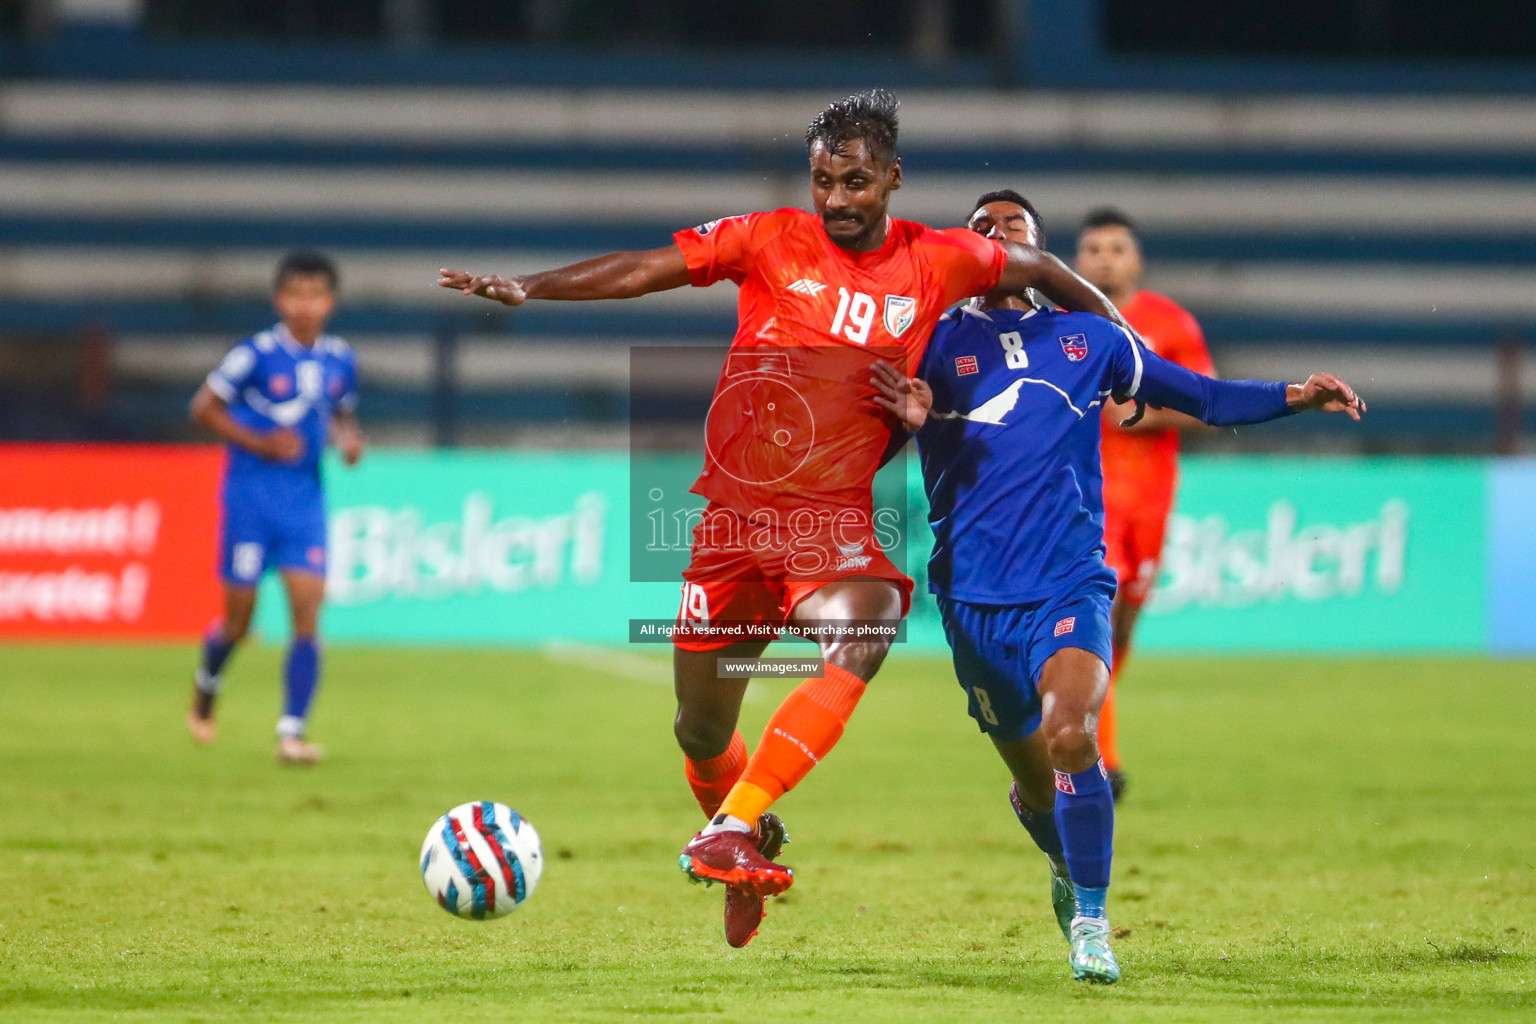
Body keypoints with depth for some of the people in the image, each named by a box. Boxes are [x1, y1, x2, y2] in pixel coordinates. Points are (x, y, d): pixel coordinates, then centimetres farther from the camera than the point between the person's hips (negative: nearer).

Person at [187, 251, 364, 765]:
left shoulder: (339, 359, 4)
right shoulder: (257, 354, -11)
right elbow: (204, 407, -5)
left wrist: (349, 440, -1)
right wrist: (259, 443, -15)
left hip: (305, 496, 3)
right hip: (251, 494, -3)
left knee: (307, 611, -10)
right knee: (239, 620, 4)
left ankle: (292, 730, -8)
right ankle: (207, 683, 37)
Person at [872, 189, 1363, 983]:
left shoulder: (1086, 338, 10)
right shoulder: (940, 343, 6)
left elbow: (1204, 398, 15)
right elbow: (934, 473, -3)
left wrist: (1296, 396, 0)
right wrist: (919, 422, -26)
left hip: (1069, 582, -1)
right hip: (976, 594, 1)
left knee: (1070, 735, -26)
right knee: (1030, 773, 10)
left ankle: (1091, 920, -15)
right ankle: (1068, 868, 43)